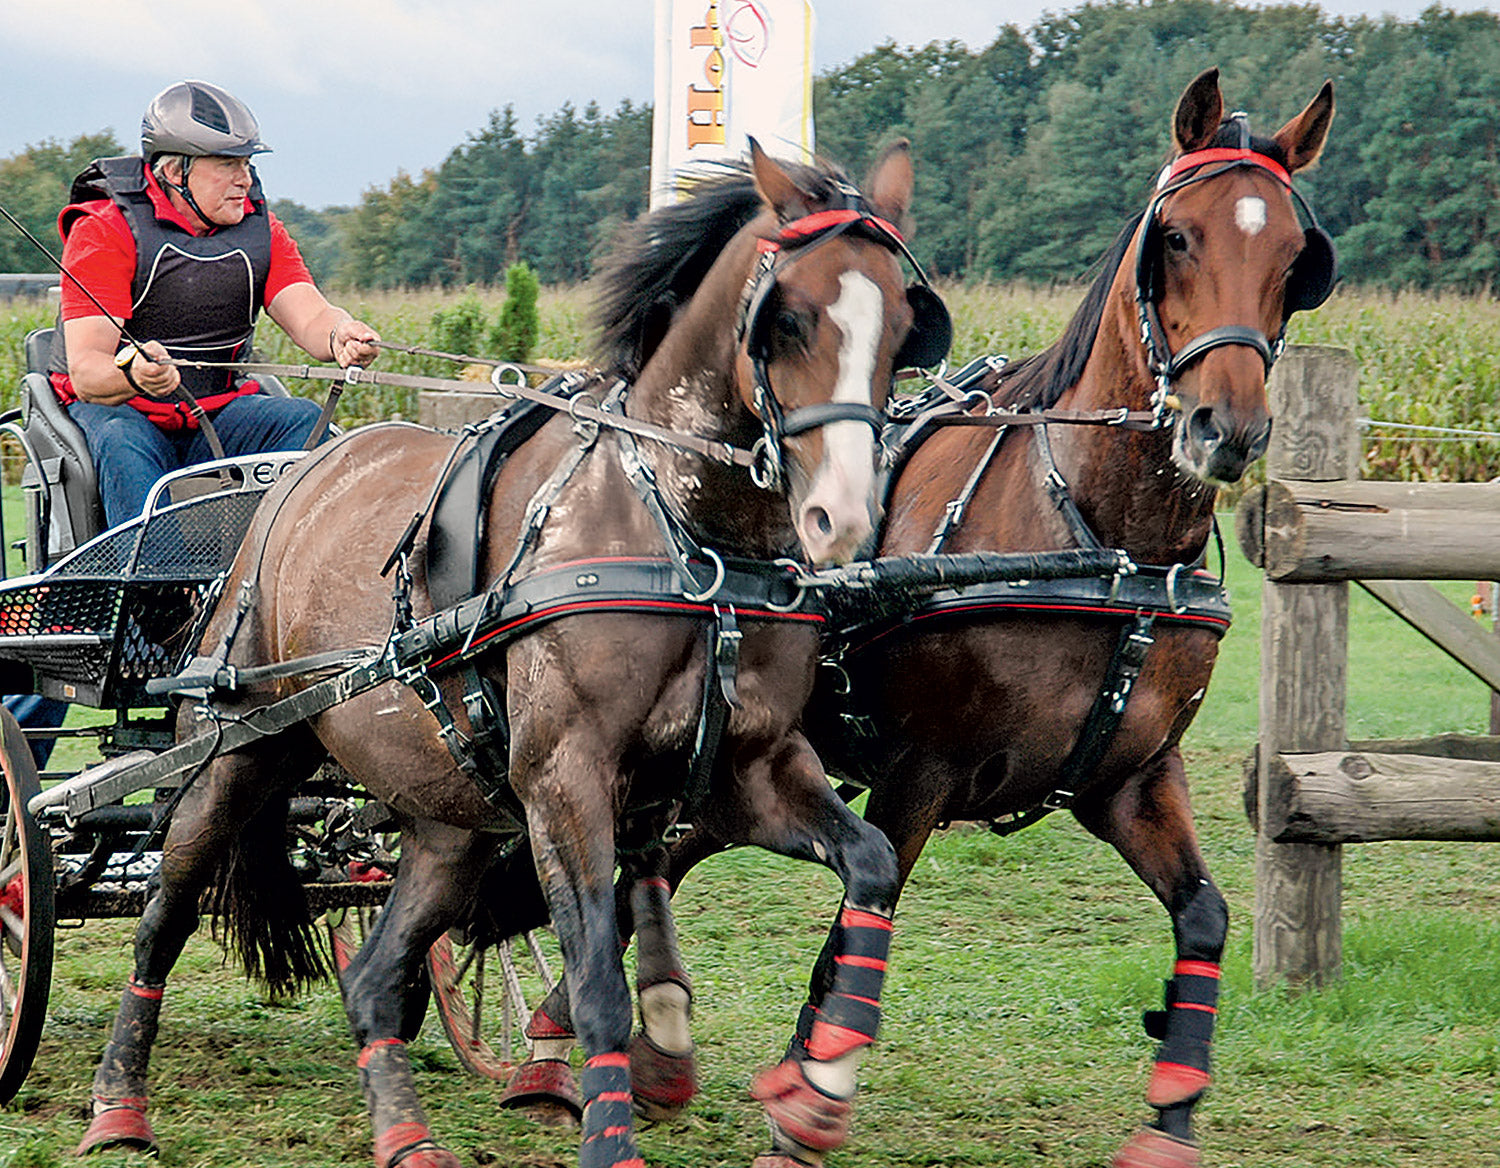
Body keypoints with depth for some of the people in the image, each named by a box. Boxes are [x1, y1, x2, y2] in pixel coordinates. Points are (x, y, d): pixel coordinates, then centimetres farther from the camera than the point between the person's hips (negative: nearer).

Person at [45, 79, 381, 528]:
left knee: (305, 420, -21)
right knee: (122, 446, -36)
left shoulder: (260, 229, 5)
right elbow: (85, 372, -21)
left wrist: (340, 337, -36)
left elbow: (310, 317, -10)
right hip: (112, 406, -4)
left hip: (216, 413, 4)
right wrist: (133, 375, -47)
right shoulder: (105, 230, -12)